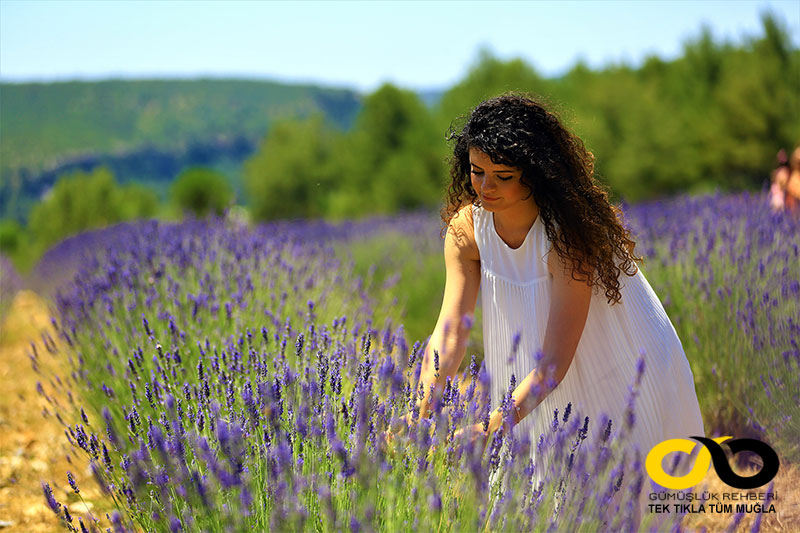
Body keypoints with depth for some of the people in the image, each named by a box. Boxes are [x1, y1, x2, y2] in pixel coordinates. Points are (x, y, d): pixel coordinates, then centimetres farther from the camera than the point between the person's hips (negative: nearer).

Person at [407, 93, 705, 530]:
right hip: (539, 396, 5)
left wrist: (492, 428, -45)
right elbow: (449, 332, -20)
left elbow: (554, 361, -34)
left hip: (623, 379, -5)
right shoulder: (466, 228, -14)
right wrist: (419, 415, -34)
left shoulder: (570, 234, -30)